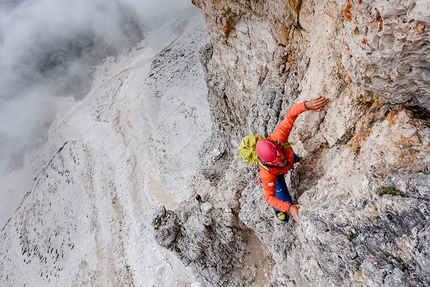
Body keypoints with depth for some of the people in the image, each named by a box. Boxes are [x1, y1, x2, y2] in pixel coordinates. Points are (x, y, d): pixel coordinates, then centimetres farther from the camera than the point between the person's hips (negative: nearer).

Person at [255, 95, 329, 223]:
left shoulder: (277, 138, -46)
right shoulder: (267, 173, -49)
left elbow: (290, 114, -41)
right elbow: (269, 197, -41)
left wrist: (307, 105, -60)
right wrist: (289, 207, -55)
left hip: (291, 158, 4)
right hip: (276, 174, -4)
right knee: (284, 200, -3)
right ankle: (278, 209, 36)